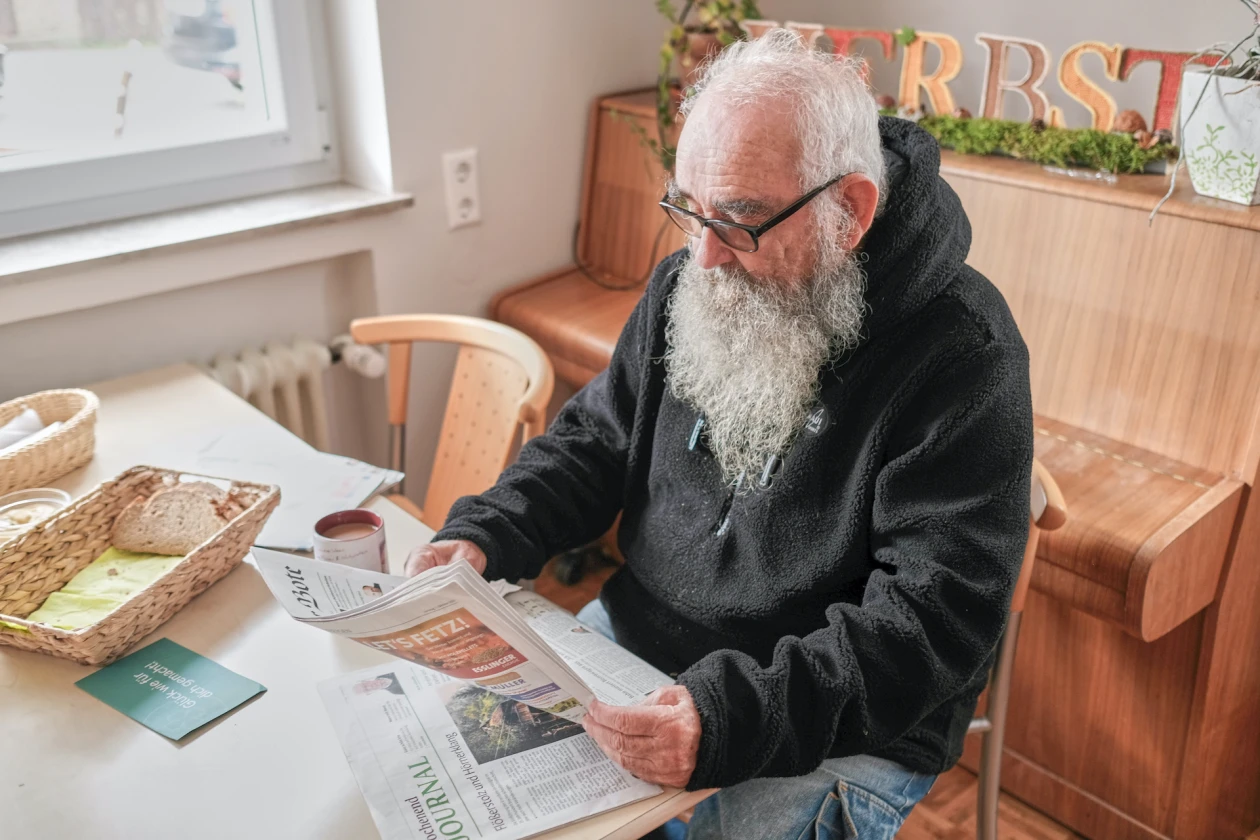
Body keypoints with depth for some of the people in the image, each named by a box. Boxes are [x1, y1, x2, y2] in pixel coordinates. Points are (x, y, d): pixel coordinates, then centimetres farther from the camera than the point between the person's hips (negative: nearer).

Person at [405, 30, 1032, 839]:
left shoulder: (962, 355, -21)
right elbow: (595, 442, 9)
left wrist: (736, 719, -35)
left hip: (837, 732, -5)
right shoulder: (690, 283, -1)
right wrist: (483, 538, -7)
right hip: (630, 646, 6)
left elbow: (935, 615, -24)